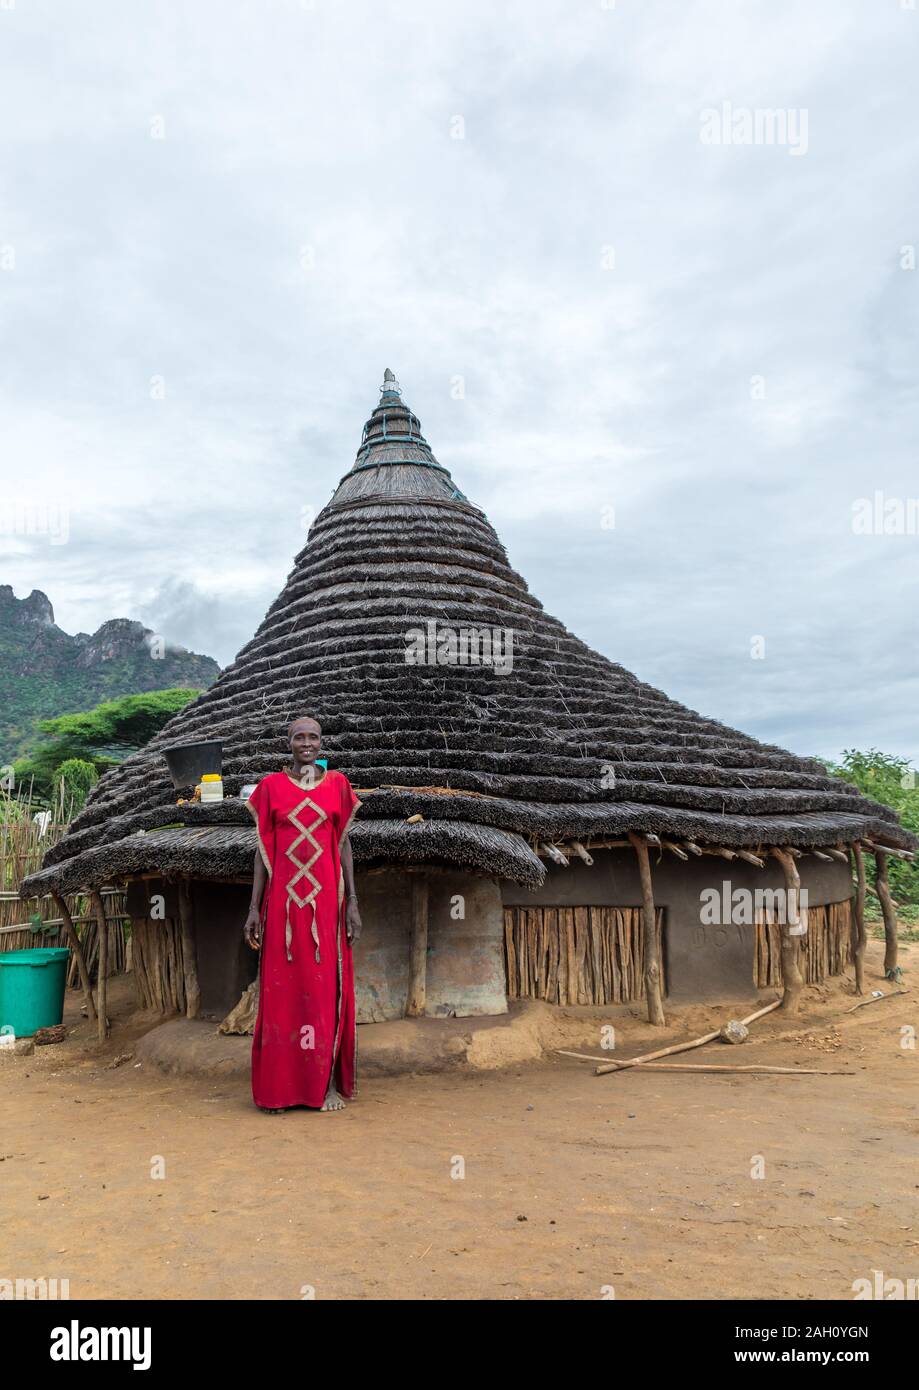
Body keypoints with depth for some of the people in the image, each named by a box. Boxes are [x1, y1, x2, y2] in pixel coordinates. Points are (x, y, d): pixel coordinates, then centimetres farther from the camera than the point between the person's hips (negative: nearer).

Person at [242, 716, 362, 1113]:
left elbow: (344, 844, 6)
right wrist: (254, 908, -1)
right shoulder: (271, 786, 3)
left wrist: (352, 902, 0)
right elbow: (263, 848, 4)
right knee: (281, 988, 4)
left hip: (326, 899, 1)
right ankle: (279, 1087, 14)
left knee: (326, 987, 5)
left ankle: (326, 1083, 15)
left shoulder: (337, 784, 5)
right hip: (283, 899, 0)